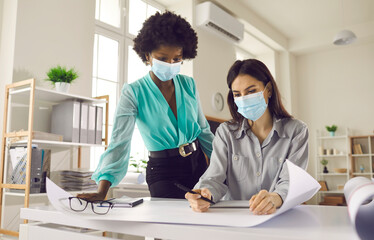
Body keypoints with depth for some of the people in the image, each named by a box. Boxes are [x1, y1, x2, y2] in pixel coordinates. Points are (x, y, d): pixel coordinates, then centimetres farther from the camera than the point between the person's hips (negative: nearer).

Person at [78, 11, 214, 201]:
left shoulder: (189, 85, 3)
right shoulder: (133, 93, -11)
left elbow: (204, 130, 11)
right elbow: (119, 142, -18)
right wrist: (102, 191, -27)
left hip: (198, 164, 4)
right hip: (164, 171, -4)